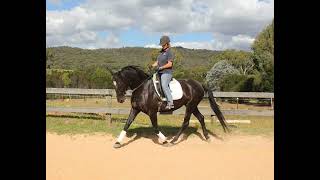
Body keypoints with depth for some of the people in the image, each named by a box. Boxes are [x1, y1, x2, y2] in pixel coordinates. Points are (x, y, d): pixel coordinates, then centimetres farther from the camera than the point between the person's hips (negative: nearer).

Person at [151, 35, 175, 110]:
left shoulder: (170, 52, -10)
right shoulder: (162, 52, 17)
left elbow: (170, 64, -18)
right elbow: (157, 61, 19)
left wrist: (161, 67, -17)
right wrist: (153, 65, 1)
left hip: (167, 72, -10)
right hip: (160, 72, 10)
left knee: (164, 85, -27)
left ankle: (170, 103, -28)